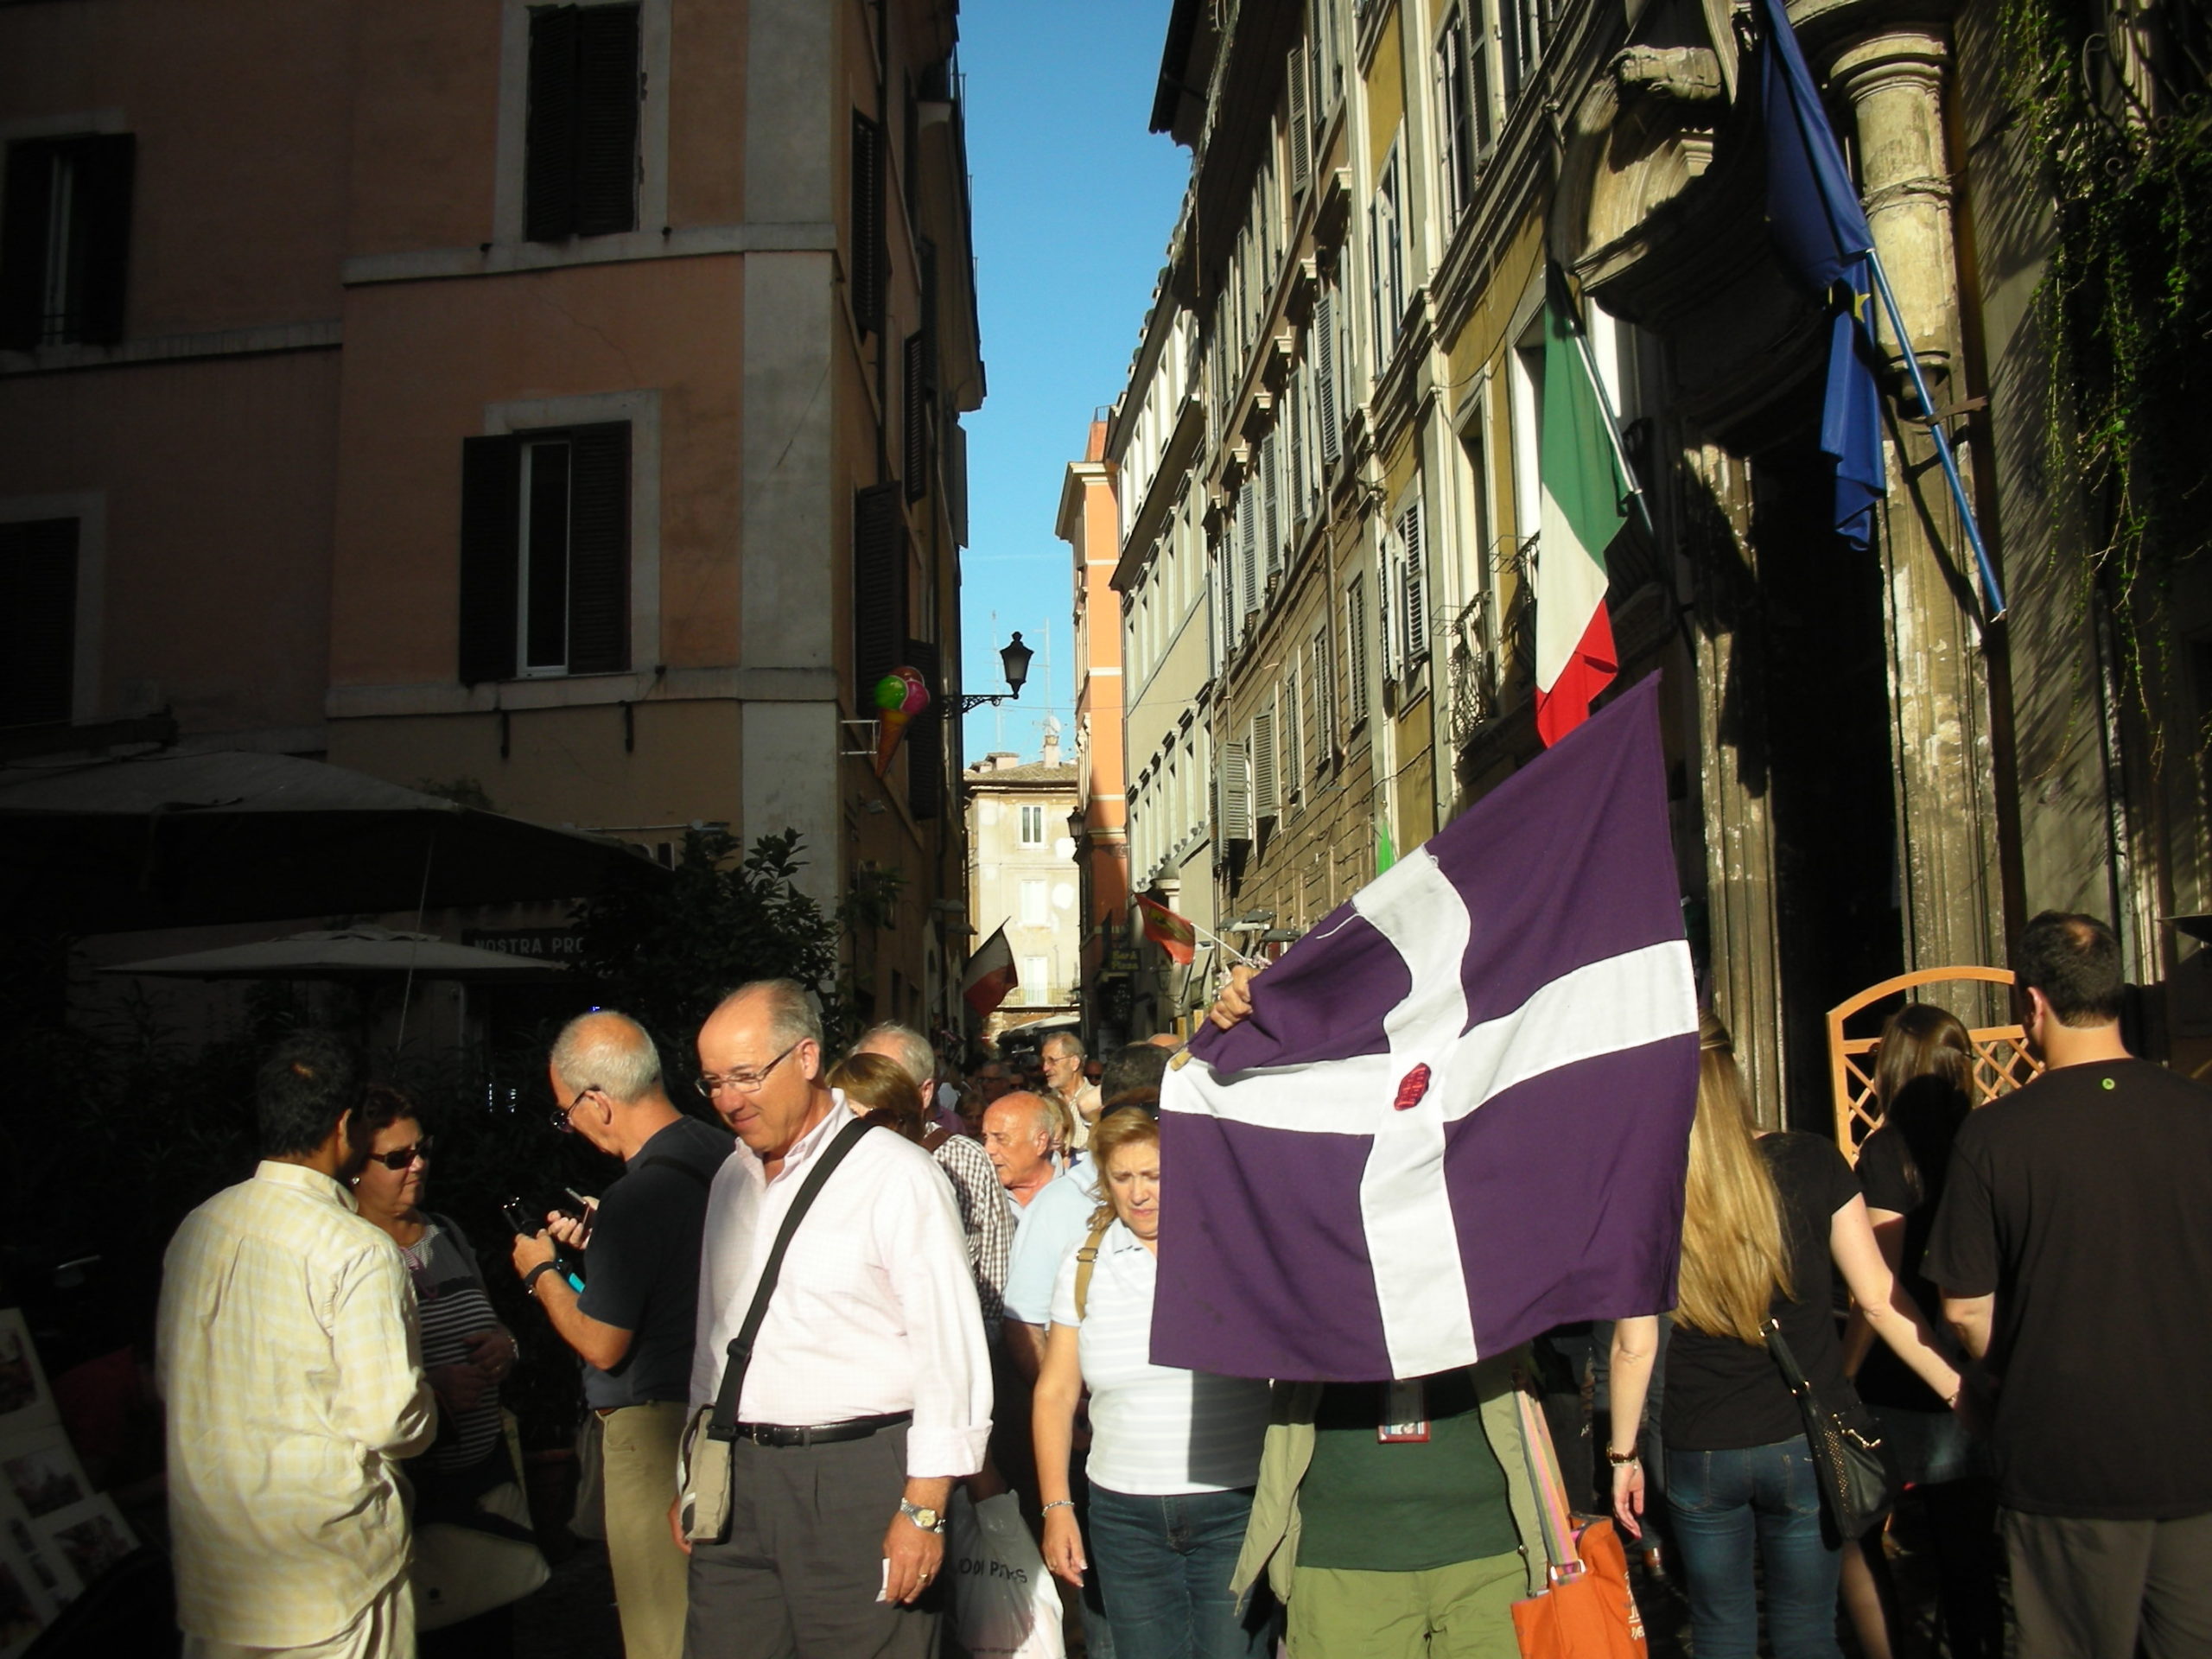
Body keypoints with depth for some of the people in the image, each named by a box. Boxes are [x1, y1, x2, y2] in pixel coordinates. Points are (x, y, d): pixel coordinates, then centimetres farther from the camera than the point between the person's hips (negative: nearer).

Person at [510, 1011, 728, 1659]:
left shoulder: (636, 1198, -23)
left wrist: (542, 1273, 0)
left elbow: (602, 1346, -16)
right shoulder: (724, 1155, 3)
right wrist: (596, 1241, 16)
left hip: (654, 1428, -9)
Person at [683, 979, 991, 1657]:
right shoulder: (731, 1180, 14)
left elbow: (949, 1349, -12)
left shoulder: (897, 1176, -9)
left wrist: (924, 1510, -15)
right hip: (736, 1478, 6)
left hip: (860, 1477, -6)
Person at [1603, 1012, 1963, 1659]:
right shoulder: (1810, 1163, -9)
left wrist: (1623, 1453, 4)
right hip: (1807, 1442, 1)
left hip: (1700, 1454, 0)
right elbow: (1879, 1300, -7)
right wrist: (1959, 1391, 3)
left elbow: (1634, 1346, -8)